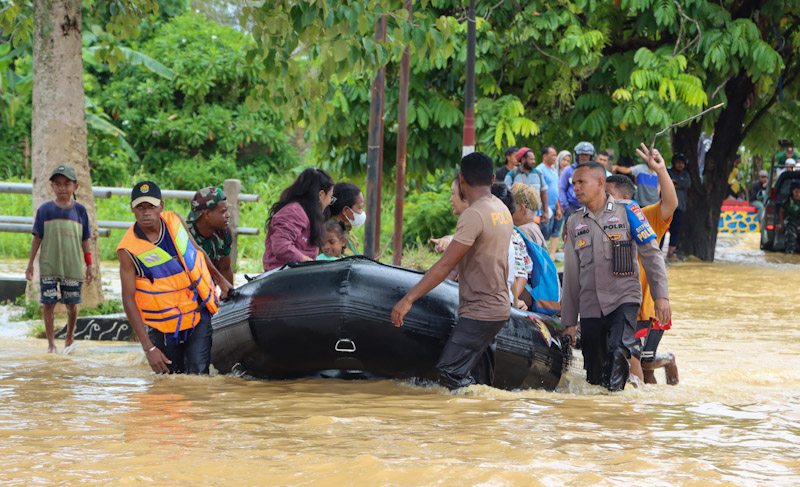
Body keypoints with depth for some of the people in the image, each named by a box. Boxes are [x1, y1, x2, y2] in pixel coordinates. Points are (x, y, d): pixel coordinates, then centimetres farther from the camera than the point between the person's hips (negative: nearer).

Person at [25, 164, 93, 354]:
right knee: (48, 304, -2)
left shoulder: (80, 210, 3)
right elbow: (37, 237, 4)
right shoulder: (45, 210, 1)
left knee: (72, 304, 6)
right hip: (48, 267, 0)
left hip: (73, 267, 1)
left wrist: (89, 266, 6)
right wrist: (30, 263, 2)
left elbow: (85, 240, 7)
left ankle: (69, 336, 29)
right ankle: (51, 343, 8)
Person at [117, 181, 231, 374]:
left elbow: (197, 250, 18)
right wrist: (148, 348, -18)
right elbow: (128, 300, -14)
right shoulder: (129, 250, -15)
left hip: (200, 315, 2)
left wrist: (220, 279, 29)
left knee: (197, 373, -11)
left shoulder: (175, 220, -3)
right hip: (164, 326, -2)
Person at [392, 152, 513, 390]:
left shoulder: (474, 215, -18)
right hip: (499, 309, 10)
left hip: (480, 314, -10)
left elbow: (445, 265, -22)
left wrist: (409, 299, -23)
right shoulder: (502, 210, 11)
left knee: (449, 373, -12)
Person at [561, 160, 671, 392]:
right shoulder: (574, 222, 14)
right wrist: (569, 321, 16)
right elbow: (571, 274, 17)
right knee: (594, 374, 2)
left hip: (624, 297, -4)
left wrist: (660, 296, -7)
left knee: (619, 351, -28)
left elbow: (651, 254, 1)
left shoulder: (627, 211, 2)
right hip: (590, 305, 4)